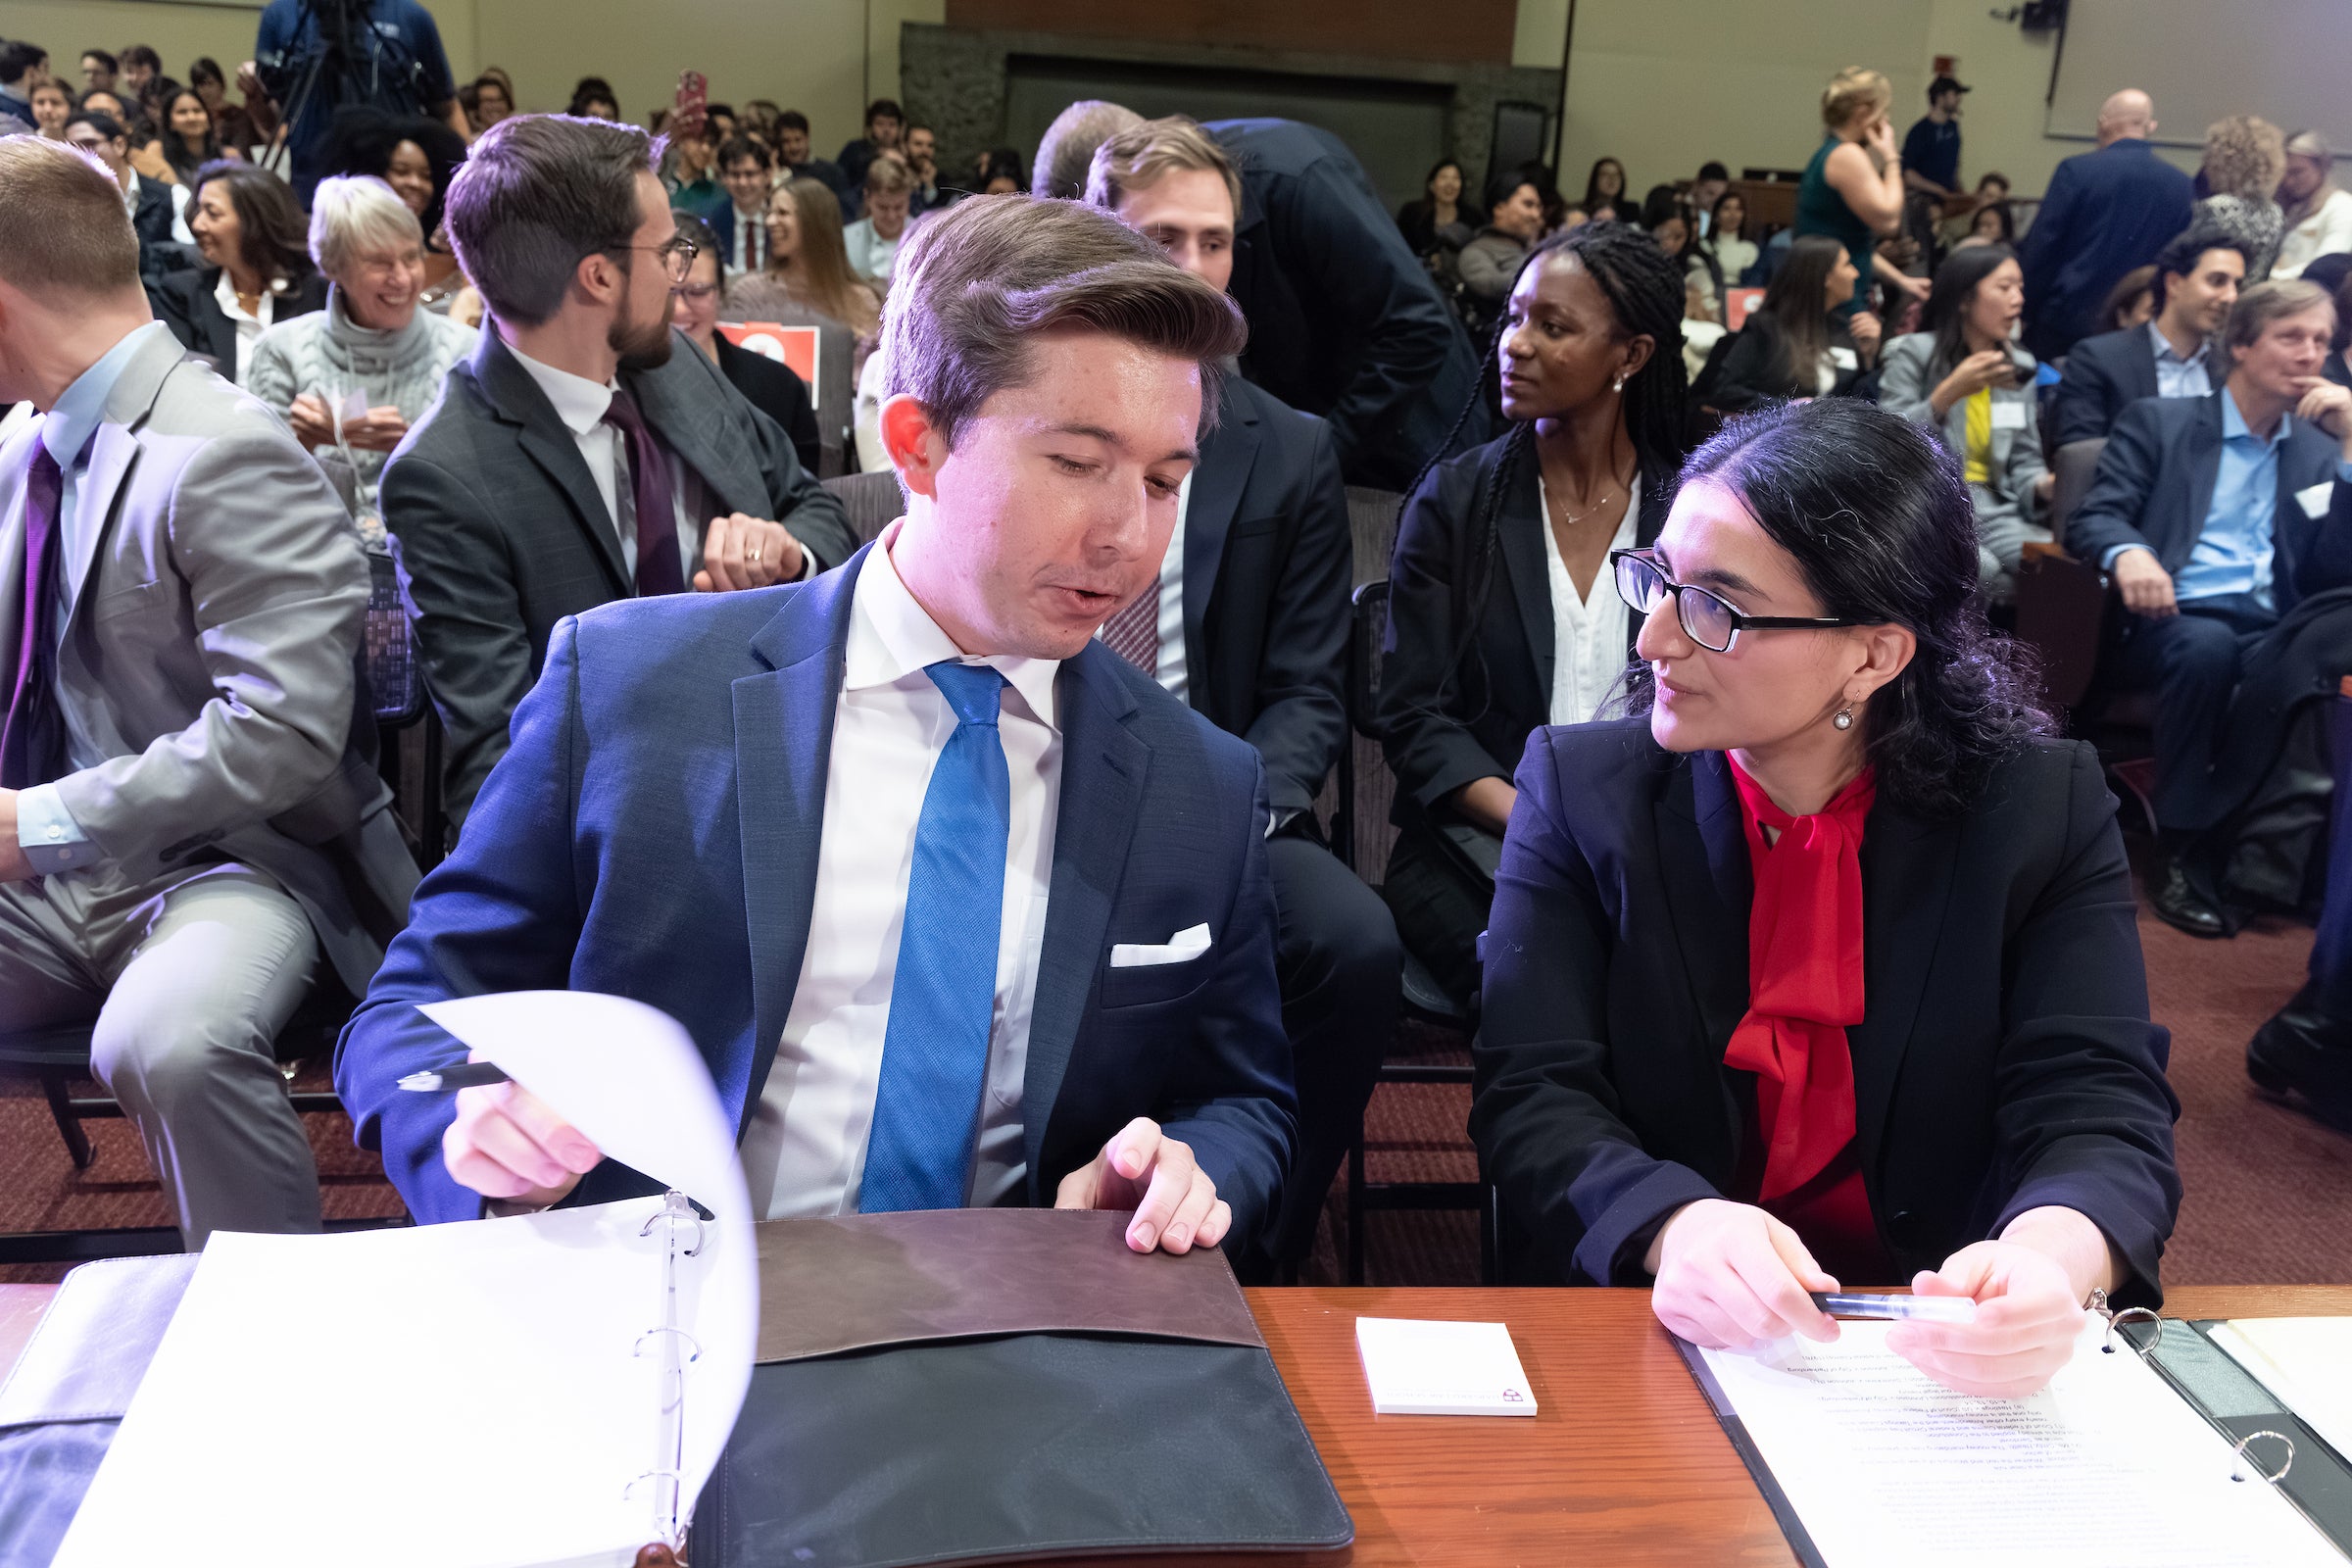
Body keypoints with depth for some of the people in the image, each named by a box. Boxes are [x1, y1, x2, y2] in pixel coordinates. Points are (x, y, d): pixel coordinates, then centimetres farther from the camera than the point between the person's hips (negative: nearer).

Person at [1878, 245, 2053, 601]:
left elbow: (2024, 462, 17)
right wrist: (1948, 394, -17)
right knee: (1982, 570, -35)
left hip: (1994, 511, 5)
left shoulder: (2020, 369, 17)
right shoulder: (1914, 353, 1)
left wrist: (2044, 485, -7)